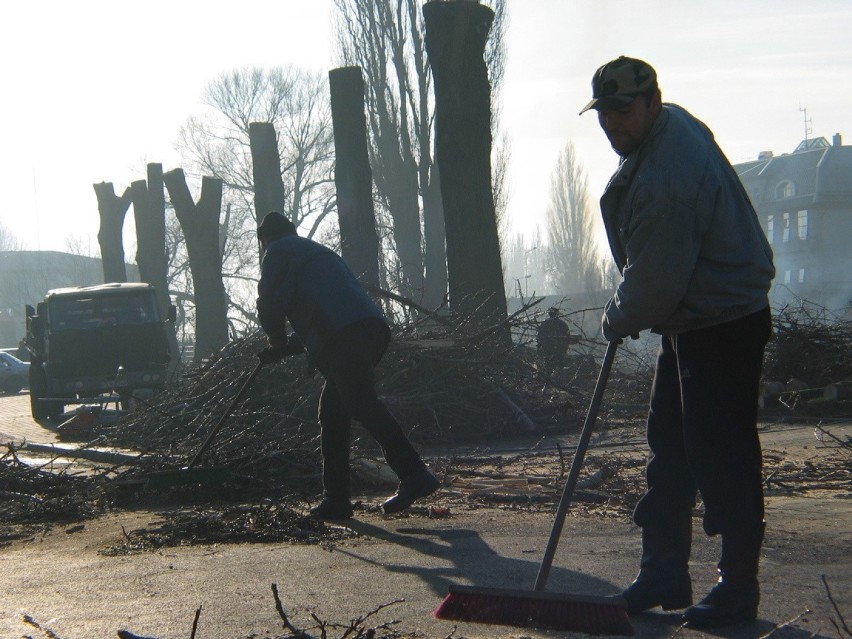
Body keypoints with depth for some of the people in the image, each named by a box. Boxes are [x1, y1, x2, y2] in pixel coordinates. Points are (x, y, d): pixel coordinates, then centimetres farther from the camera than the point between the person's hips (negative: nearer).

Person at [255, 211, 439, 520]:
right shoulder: (319, 252, 38)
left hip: (342, 338, -9)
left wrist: (278, 342, 20)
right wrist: (286, 347, 40)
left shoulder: (279, 252, 13)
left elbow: (271, 305, 1)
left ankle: (415, 475, -31)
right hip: (373, 329, 9)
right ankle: (336, 497, 13)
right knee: (333, 415, 14)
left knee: (364, 405, -18)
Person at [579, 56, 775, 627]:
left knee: (722, 460, -5)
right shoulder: (672, 124, 5)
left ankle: (739, 591, 4)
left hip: (723, 328, -11)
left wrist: (619, 319, -3)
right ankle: (664, 578, 23)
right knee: (669, 453, 15)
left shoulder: (667, 179, -29)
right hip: (691, 320, 11)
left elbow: (657, 283, -23)